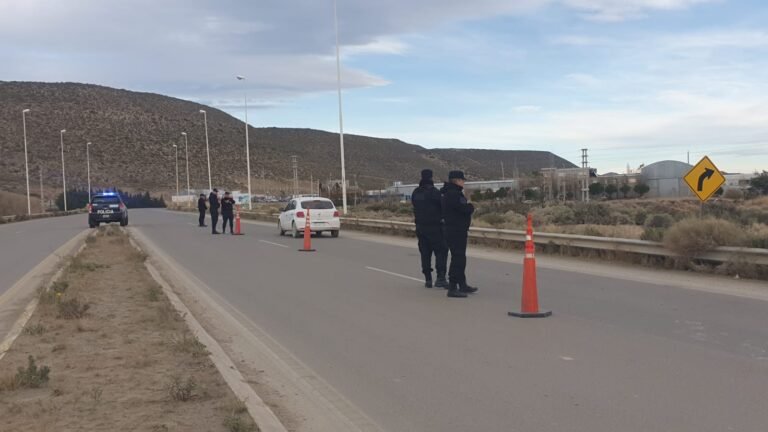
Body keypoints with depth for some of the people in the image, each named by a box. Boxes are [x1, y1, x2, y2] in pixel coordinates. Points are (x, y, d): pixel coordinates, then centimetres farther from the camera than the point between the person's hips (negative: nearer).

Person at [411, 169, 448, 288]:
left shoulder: (415, 193, 8)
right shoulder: (434, 192, -13)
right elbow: (442, 206, -11)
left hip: (420, 226, 6)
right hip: (434, 226, -6)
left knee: (425, 253, 10)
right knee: (441, 251, -3)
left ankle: (428, 279, 12)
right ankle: (440, 278, -13)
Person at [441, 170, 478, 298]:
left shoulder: (451, 193, 17)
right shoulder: (454, 194, -18)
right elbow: (465, 209, -23)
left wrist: (468, 207, -2)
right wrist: (471, 206, -3)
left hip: (458, 231, 11)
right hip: (456, 231, -11)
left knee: (459, 258, 19)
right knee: (458, 259, -11)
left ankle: (462, 285, 31)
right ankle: (452, 288, -10)